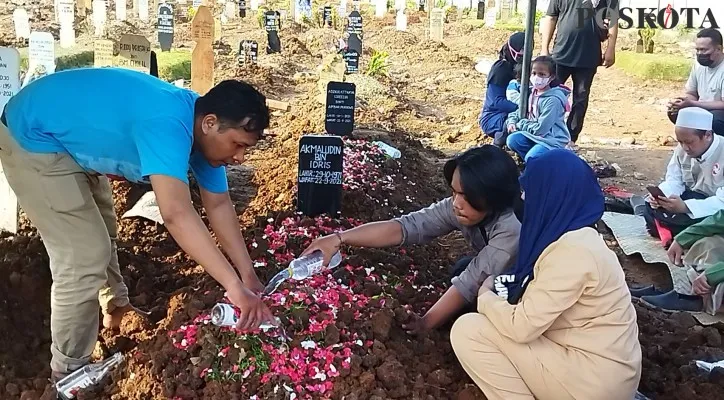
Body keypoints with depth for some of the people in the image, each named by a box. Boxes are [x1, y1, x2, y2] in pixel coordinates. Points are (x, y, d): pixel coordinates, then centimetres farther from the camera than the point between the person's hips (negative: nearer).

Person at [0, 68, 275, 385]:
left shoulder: (199, 127, -7)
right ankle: (69, 375, 7)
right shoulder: (168, 126, -37)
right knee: (85, 258, -11)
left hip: (70, 136, 10)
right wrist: (234, 286, -48)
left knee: (101, 232, 25)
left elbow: (219, 205, -2)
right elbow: (176, 213, -49)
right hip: (33, 138, -10)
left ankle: (116, 309, 49)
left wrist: (248, 275, -7)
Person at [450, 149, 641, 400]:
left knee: (468, 331, -12)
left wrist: (486, 297, -5)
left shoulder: (572, 250, -24)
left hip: (595, 379, -9)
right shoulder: (577, 237, 6)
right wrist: (501, 291, 1)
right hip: (605, 369, 9)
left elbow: (521, 327, -23)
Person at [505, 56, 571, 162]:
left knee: (531, 158, -27)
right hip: (535, 136, 7)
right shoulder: (532, 92, 2)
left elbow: (540, 129, -23)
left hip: (553, 140, -7)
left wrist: (520, 124, -10)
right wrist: (512, 121, -6)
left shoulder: (553, 100, -22)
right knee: (512, 140, -13)